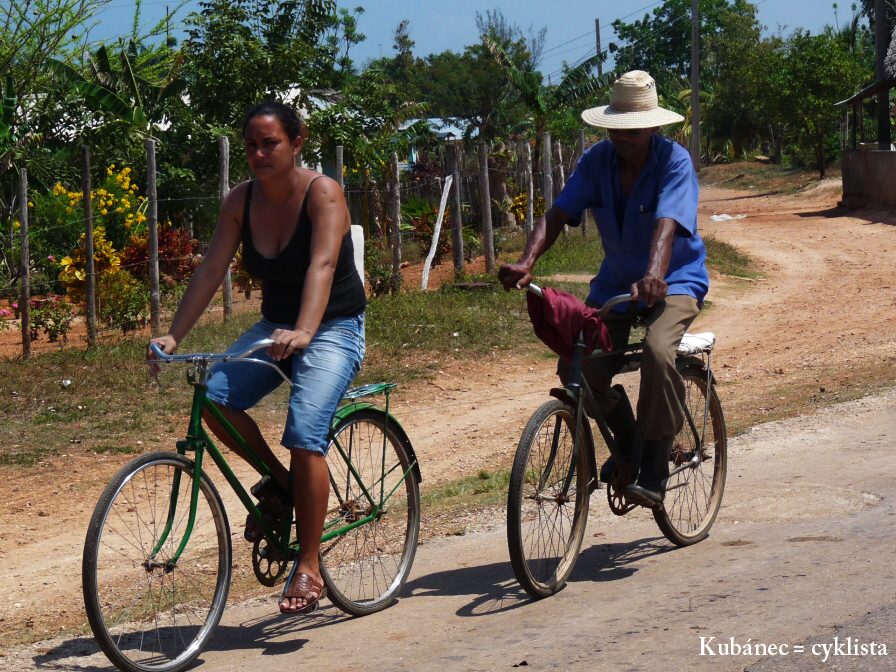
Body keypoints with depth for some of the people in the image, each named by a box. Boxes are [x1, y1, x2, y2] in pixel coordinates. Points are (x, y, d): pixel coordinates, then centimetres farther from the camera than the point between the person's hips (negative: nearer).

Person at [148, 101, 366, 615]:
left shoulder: (322, 193, -17)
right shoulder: (241, 202, -2)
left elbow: (322, 265, -32)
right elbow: (211, 269, -6)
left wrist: (303, 332, -47)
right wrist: (174, 335, -17)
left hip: (334, 328, -5)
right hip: (276, 326, 6)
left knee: (305, 433, -26)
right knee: (215, 397, -21)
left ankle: (309, 569, -17)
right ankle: (279, 480, 5)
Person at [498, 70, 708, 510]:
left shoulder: (674, 161, -17)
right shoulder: (597, 160, -5)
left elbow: (667, 223, -33)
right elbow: (558, 213, -14)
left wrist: (654, 275, -52)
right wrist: (526, 262, -32)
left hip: (675, 279, -5)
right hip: (615, 281, 5)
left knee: (657, 351, -33)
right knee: (576, 366, -14)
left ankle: (653, 470, -19)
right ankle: (625, 438, 16)